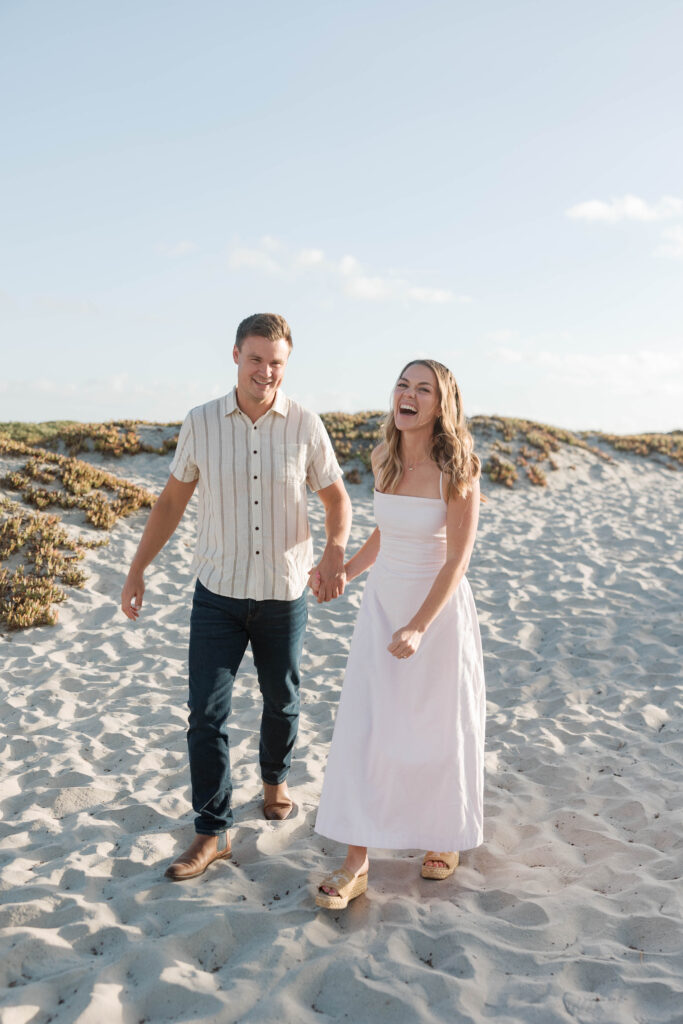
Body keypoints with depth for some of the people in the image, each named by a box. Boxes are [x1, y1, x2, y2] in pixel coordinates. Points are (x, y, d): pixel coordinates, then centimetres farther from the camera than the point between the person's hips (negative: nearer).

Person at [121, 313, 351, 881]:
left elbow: (336, 497, 1)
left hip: (284, 593, 0)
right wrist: (137, 570, 4)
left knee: (281, 700, 17)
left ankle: (276, 777, 46)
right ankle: (213, 831, 12)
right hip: (217, 593, 0)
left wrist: (335, 552, -19)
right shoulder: (201, 423, -5)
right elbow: (173, 500, 5)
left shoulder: (305, 425, -7)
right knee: (207, 713, -2)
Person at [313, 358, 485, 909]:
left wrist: (419, 627, -24)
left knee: (439, 733, 10)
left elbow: (458, 559, -18)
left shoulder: (457, 469, -15)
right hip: (382, 604, 5)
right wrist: (343, 573, 11)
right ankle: (356, 863, 10)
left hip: (439, 609, -5)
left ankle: (447, 835, 36)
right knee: (364, 731, 2)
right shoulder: (386, 461, 2)